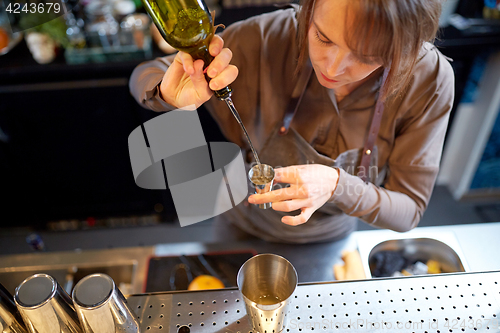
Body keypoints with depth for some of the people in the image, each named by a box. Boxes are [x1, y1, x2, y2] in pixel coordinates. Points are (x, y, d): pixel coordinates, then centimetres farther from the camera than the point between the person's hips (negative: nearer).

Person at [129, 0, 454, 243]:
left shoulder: (429, 80, -28)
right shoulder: (268, 37, -31)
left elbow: (409, 211, -19)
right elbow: (144, 77, -19)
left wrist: (338, 187, -40)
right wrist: (170, 93, -43)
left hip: (328, 242, 1)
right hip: (244, 229, 0)